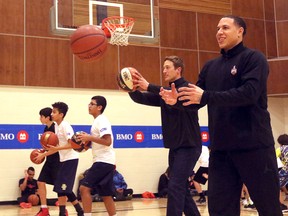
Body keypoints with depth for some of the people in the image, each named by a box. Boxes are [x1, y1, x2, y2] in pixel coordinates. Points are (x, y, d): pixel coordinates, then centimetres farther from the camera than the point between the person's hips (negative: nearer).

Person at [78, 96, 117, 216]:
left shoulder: (101, 120, -12)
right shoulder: (98, 121, 18)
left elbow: (107, 141, -22)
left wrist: (89, 137, -18)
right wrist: (87, 140, 11)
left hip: (103, 161, -10)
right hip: (104, 161, 10)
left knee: (84, 188, -12)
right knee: (106, 195, 12)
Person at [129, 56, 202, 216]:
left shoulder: (187, 88, -8)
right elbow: (143, 99, 2)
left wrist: (149, 86, -36)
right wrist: (132, 90, -20)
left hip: (188, 146, -8)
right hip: (175, 147, 8)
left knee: (175, 187, -14)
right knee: (181, 189, 13)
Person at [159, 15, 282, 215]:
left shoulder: (253, 58, -3)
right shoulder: (210, 67, 16)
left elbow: (249, 93, -19)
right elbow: (195, 99, 14)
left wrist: (206, 96, -23)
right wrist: (177, 100, -9)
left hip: (254, 145, -6)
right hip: (221, 148, 6)